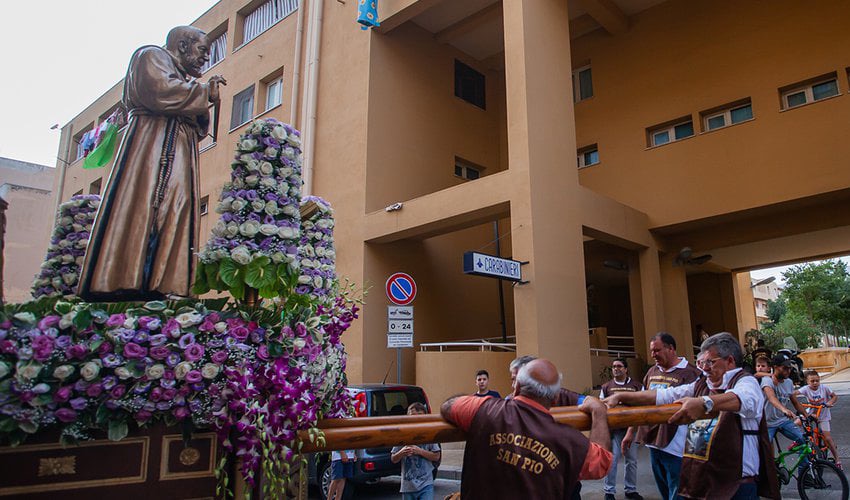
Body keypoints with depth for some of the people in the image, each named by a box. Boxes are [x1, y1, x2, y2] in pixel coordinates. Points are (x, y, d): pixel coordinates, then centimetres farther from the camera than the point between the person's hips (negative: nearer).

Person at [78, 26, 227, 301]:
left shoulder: (182, 80, 34)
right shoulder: (152, 56, 10)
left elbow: (196, 131, 27)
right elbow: (161, 92, -13)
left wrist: (206, 100, 13)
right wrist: (204, 92, -2)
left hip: (179, 157, 8)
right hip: (152, 147, -8)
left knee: (172, 216, -7)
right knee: (142, 212, -20)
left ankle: (155, 288, -16)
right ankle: (123, 283, -27)